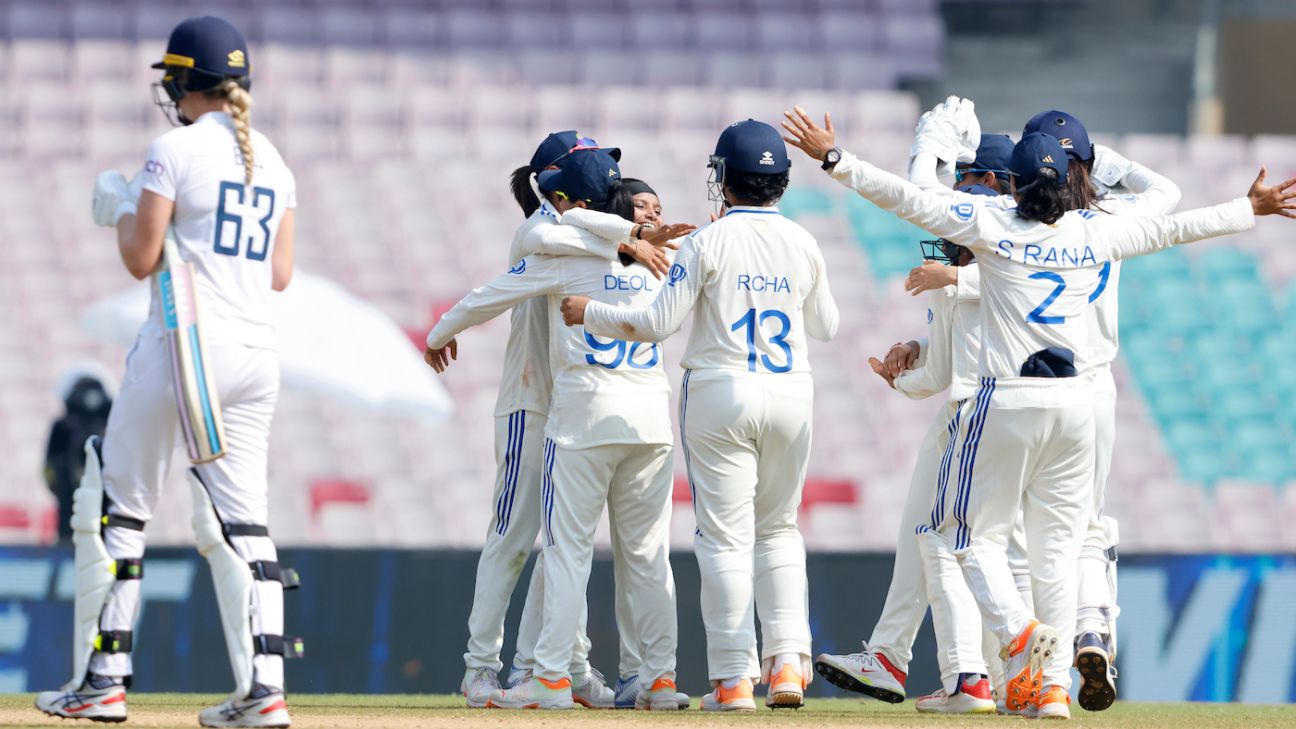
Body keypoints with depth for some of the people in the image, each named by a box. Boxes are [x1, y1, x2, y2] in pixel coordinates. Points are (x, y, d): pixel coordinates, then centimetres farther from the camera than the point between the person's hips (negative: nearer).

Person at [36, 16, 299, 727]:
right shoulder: (273, 162, 11)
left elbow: (142, 260, -9)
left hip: (181, 343, -6)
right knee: (240, 520, 5)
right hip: (256, 349, 6)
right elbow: (280, 274, 14)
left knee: (116, 505, 5)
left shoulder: (175, 150, -8)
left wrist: (121, 208, 10)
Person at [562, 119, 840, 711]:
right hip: (791, 393, 4)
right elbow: (826, 326, 16)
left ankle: (733, 678, -3)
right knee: (778, 529, 16)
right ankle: (787, 661, 4)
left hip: (721, 393, -4)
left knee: (725, 535, 0)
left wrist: (590, 313, 5)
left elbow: (656, 324, -9)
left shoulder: (709, 242, -9)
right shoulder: (802, 244, 4)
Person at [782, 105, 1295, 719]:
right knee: (1057, 547, 9)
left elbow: (909, 199, -11)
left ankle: (1020, 631, -20)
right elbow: (1173, 228, 18)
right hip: (1074, 402, 4)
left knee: (977, 536, 6)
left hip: (1007, 401, -4)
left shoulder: (991, 224, -5)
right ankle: (1053, 685, 5)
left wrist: (835, 158, -8)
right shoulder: (1093, 235, 6)